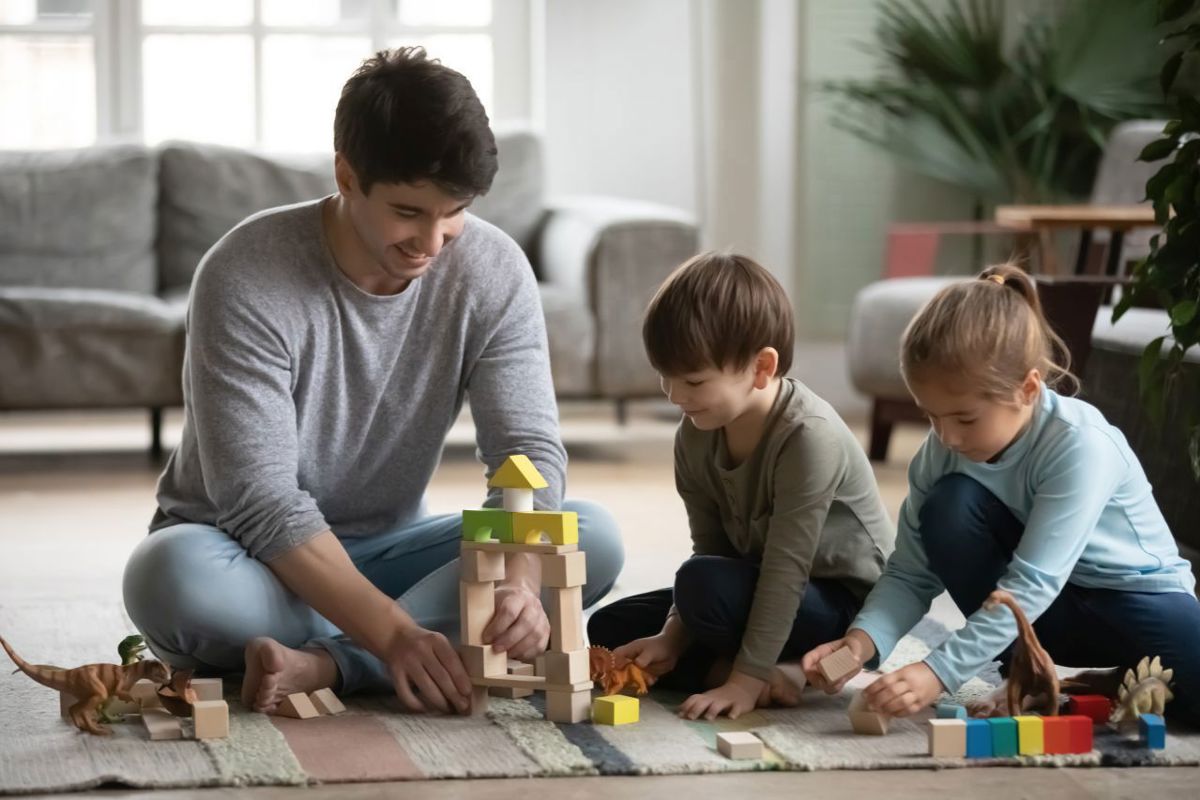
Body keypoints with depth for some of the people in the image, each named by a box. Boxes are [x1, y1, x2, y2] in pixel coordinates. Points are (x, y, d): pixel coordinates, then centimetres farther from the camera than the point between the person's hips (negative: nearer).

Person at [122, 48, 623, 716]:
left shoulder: (492, 271, -10)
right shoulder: (246, 277, -23)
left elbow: (530, 451, -16)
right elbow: (261, 500, -27)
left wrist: (520, 581, -38)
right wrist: (394, 633, -39)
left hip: (385, 550, 4)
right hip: (252, 555, -4)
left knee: (593, 537, -20)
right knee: (172, 575, -38)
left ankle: (326, 663, -29)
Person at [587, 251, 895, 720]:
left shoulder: (809, 436, -28)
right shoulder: (696, 436, -6)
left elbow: (786, 568, -29)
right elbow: (709, 546, 0)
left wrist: (745, 680, -30)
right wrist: (672, 638, -12)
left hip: (842, 600, -9)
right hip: (760, 590, 9)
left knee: (704, 585, -34)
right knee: (608, 629, 3)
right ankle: (749, 670, -10)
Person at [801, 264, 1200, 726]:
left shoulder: (1080, 445, -30)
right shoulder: (943, 450, -14)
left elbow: (1033, 585, -34)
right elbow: (911, 573, -11)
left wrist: (939, 671, -41)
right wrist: (863, 639, -31)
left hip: (1133, 596, -4)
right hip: (1040, 618, 5)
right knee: (950, 505, -23)